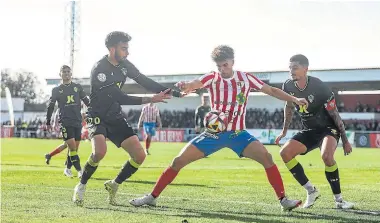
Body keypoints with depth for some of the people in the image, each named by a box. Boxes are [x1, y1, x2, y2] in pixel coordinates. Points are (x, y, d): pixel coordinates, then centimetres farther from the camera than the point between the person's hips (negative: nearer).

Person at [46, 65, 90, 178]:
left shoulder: (78, 87, 10)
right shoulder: (56, 90, 6)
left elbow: (87, 101, 16)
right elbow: (50, 106, 13)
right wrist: (48, 122, 13)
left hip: (77, 121, 3)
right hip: (65, 122, -3)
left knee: (74, 148, 5)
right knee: (72, 147, -14)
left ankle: (67, 169, 21)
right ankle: (79, 170, -11)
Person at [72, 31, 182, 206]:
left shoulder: (124, 65, -1)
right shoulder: (99, 70, -23)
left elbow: (146, 82, 6)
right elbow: (120, 98, -27)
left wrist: (175, 93, -2)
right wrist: (150, 100, -29)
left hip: (115, 117, 7)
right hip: (97, 116, -7)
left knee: (139, 156, -4)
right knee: (100, 151, -33)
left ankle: (114, 185, 18)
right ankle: (81, 187, -8)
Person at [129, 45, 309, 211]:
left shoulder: (245, 78, 0)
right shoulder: (212, 78, -4)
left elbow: (272, 91, 8)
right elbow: (192, 85, -25)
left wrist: (294, 99, -3)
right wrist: (183, 86, -49)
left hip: (238, 133, 0)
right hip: (214, 133, 0)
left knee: (266, 158, -23)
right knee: (178, 161, -6)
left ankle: (283, 200, -15)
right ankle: (152, 197, 7)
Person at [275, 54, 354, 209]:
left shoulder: (319, 87, -23)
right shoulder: (288, 86, -7)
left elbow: (334, 115, -15)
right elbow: (289, 107, 15)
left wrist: (345, 141, -12)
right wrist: (284, 131, 18)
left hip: (328, 128, -6)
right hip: (309, 131, 6)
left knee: (326, 155, -35)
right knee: (285, 152, -15)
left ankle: (338, 199, -20)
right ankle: (311, 191, -4)